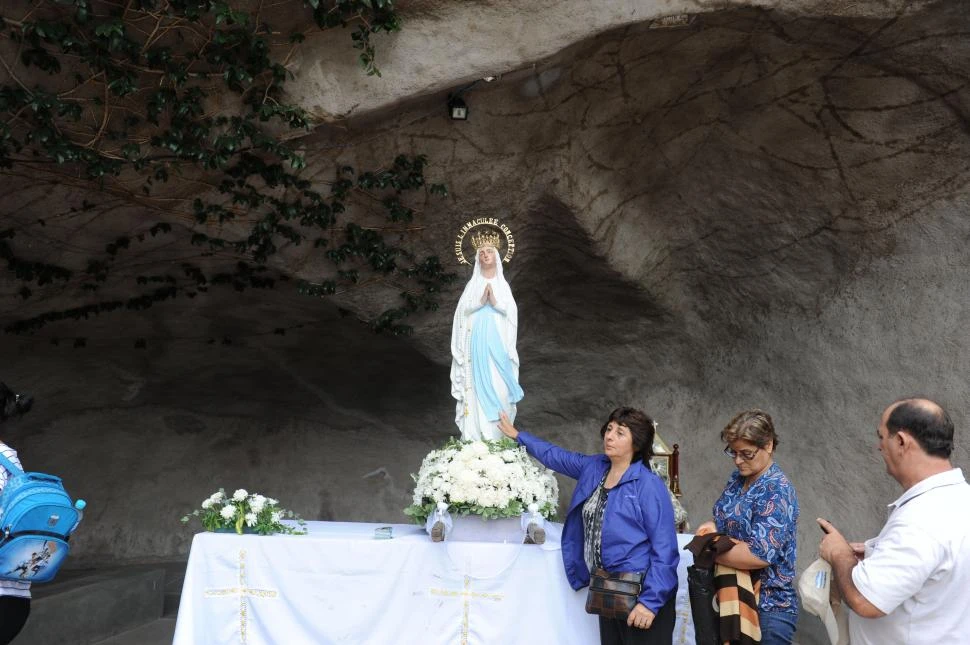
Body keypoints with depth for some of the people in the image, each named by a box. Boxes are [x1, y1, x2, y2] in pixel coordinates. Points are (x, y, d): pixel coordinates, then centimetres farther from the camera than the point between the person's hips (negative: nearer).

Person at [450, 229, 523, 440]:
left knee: (500, 385, -1)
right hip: (478, 341, -1)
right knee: (478, 386, -3)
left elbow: (511, 310, 0)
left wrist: (495, 302, -16)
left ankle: (501, 434, 8)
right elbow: (463, 309, -1)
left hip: (499, 341, 1)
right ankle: (477, 435, 2)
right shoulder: (473, 284, 7)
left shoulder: (503, 284, 9)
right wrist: (480, 301, -16)